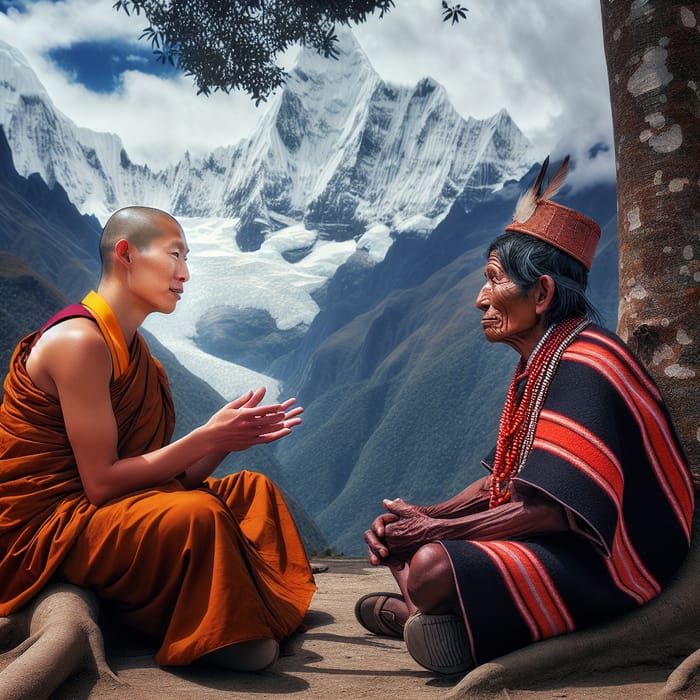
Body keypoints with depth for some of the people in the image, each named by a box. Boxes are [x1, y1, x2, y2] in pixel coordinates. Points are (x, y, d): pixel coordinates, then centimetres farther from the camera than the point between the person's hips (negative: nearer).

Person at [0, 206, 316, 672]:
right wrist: (209, 437, -22)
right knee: (196, 514, -31)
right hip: (39, 526, -10)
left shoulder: (133, 349, 9)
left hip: (89, 512, 10)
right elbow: (101, 482, -22)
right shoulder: (79, 340, -19)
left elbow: (165, 474, 4)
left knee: (253, 490, 9)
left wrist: (230, 436, -10)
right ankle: (216, 637, -10)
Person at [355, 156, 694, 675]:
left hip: (600, 566, -10)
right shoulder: (539, 364, 10)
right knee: (398, 532, 14)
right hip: (553, 541, 10)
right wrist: (425, 517, -3)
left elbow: (553, 509, -27)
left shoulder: (582, 368, -21)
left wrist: (437, 529, -18)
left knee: (433, 566, -31)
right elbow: (504, 480, 12)